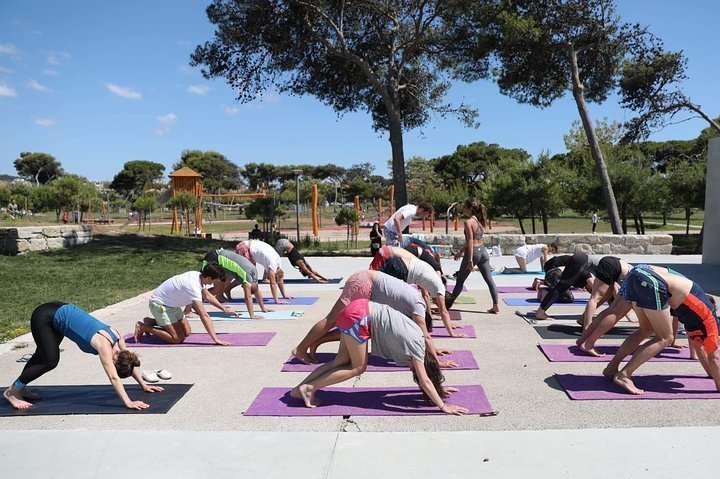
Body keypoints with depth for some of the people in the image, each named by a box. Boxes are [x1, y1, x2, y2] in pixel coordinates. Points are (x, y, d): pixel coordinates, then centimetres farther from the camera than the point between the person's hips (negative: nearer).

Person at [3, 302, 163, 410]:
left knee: (43, 355, 23)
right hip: (44, 316, -8)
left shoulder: (117, 336, -11)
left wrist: (144, 385, 2)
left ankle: (20, 387, 43)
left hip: (62, 311, 8)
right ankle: (12, 391, 7)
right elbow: (113, 377, -38)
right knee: (50, 361, -13)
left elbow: (130, 362, 2)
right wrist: (128, 403, -43)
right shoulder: (104, 345, -31)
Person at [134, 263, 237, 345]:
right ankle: (143, 327, -1)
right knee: (177, 338, -14)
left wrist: (224, 309, 12)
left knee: (186, 332, 10)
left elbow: (207, 296, 13)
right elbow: (204, 315, -37)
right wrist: (216, 339, -36)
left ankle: (152, 322, 22)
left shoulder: (197, 275, -8)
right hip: (158, 304, -9)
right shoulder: (193, 286, -34)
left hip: (171, 303, 9)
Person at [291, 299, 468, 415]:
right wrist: (443, 407, -6)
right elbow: (425, 381, -9)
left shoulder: (417, 338, 14)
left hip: (360, 310, 9)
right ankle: (310, 388, 3)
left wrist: (437, 388, 29)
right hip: (359, 316, -9)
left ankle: (300, 388, 15)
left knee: (341, 362, 13)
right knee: (358, 367, 2)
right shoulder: (416, 347, -7)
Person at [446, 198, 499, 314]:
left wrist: (470, 260, -20)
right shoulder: (479, 221, 10)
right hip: (482, 251, 7)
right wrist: (461, 251, 27)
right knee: (489, 280, 7)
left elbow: (470, 241, -19)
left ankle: (448, 304, 16)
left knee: (460, 281, 6)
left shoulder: (468, 222, -15)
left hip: (473, 252, -7)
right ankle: (496, 306, 7)